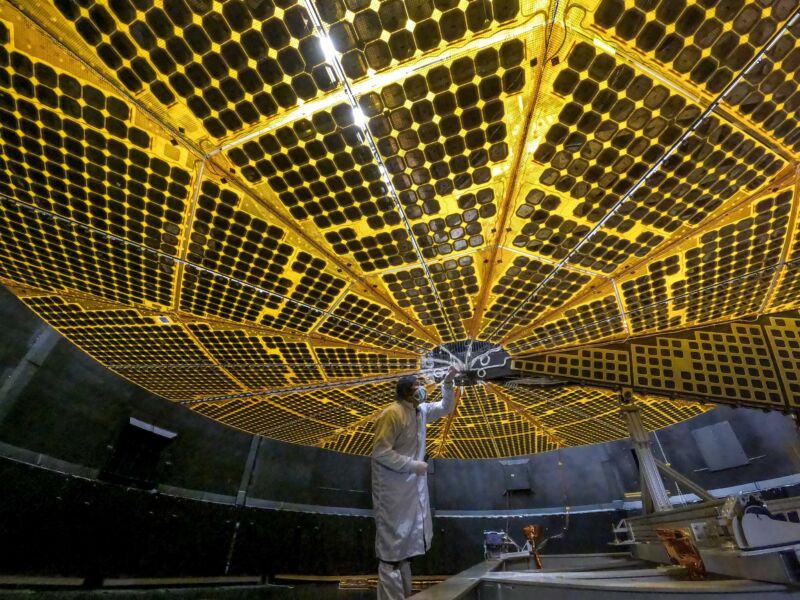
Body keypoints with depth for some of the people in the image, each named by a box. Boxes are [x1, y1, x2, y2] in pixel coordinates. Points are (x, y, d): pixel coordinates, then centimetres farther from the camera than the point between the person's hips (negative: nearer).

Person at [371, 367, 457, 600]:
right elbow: (380, 452, -24)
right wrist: (413, 464, -22)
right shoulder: (392, 414, -22)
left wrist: (447, 383, 3)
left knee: (407, 541, 20)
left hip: (413, 487, 9)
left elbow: (445, 408, 18)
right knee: (392, 544, -1)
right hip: (393, 488, -9)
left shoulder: (420, 410, 5)